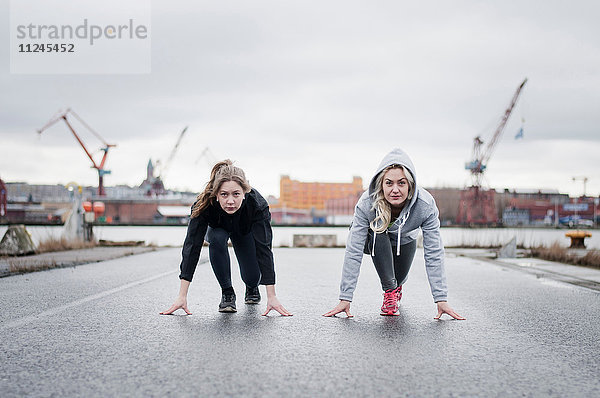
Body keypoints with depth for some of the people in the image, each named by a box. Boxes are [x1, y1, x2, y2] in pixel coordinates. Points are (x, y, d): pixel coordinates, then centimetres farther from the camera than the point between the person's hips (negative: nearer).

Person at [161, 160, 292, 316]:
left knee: (252, 278, -16)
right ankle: (227, 292, -14)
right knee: (217, 239, -34)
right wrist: (182, 296, -46)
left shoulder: (257, 204, -41)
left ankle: (252, 288, 22)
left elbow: (264, 248, -41)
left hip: (246, 231, 0)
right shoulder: (205, 204, -40)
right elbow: (192, 245, -41)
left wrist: (272, 296, -45)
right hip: (218, 228, 0)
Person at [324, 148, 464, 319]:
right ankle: (389, 290, -18)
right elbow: (353, 252, -37)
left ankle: (397, 286, 33)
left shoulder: (425, 205, -36)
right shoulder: (366, 204, -38)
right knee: (378, 234, -34)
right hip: (375, 242, -2)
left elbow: (434, 255, -32)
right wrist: (345, 298, -40)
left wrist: (441, 300, -36)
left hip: (405, 241, 2)